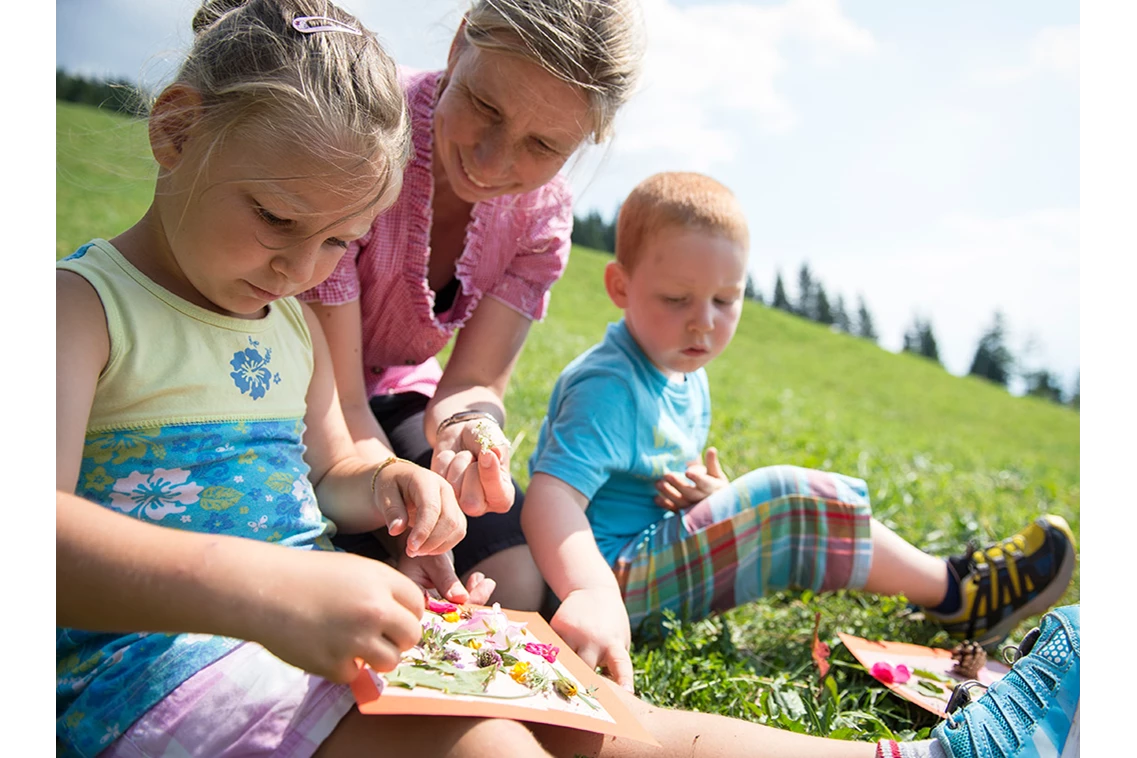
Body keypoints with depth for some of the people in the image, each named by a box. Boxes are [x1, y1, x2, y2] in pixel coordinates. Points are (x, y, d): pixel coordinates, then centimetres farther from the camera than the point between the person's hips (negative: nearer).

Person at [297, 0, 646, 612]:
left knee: (515, 586, -10)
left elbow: (473, 381, -14)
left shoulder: (543, 212, -12)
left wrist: (468, 425, -38)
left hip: (391, 397, 4)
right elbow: (331, 396, -26)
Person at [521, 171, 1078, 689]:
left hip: (652, 544, 10)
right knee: (791, 501, -16)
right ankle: (954, 594, 1)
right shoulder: (609, 388, -22)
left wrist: (713, 496, -4)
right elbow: (552, 496, -34)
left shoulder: (685, 376, 9)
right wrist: (591, 593, -51)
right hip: (616, 573, -10)